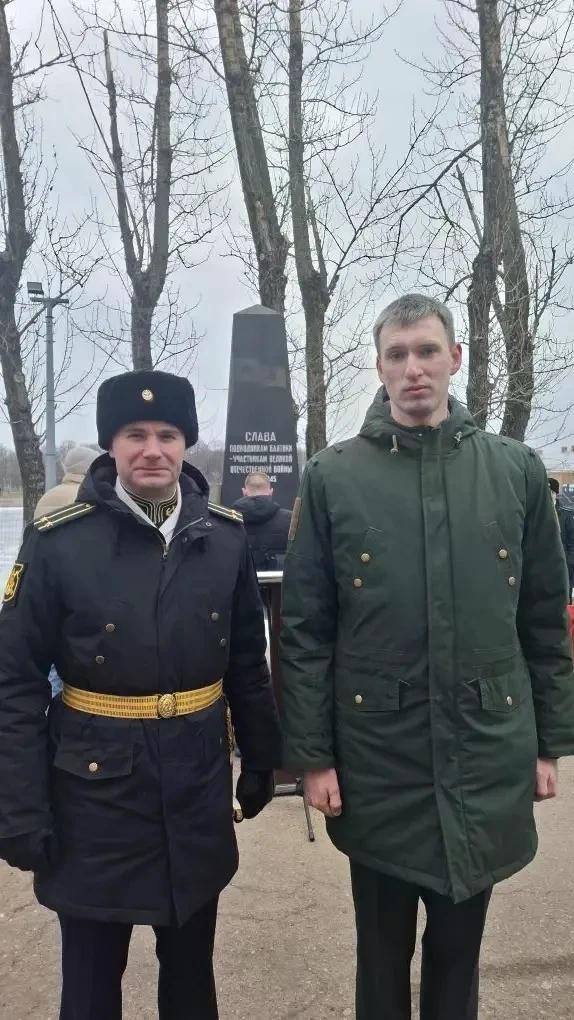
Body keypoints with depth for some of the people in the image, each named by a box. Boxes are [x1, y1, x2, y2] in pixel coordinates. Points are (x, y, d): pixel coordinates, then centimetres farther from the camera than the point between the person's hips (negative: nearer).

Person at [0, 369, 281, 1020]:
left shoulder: (225, 537, -3)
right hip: (93, 794, -2)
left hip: (198, 795, 3)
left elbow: (248, 663, 5)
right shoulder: (57, 542, -12)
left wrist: (261, 760, 9)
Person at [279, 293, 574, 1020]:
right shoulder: (332, 478, -5)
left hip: (486, 756, 2)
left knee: (458, 949, 19)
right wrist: (310, 755, -5)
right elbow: (304, 630, -4)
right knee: (382, 951, 17)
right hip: (377, 757, -1)